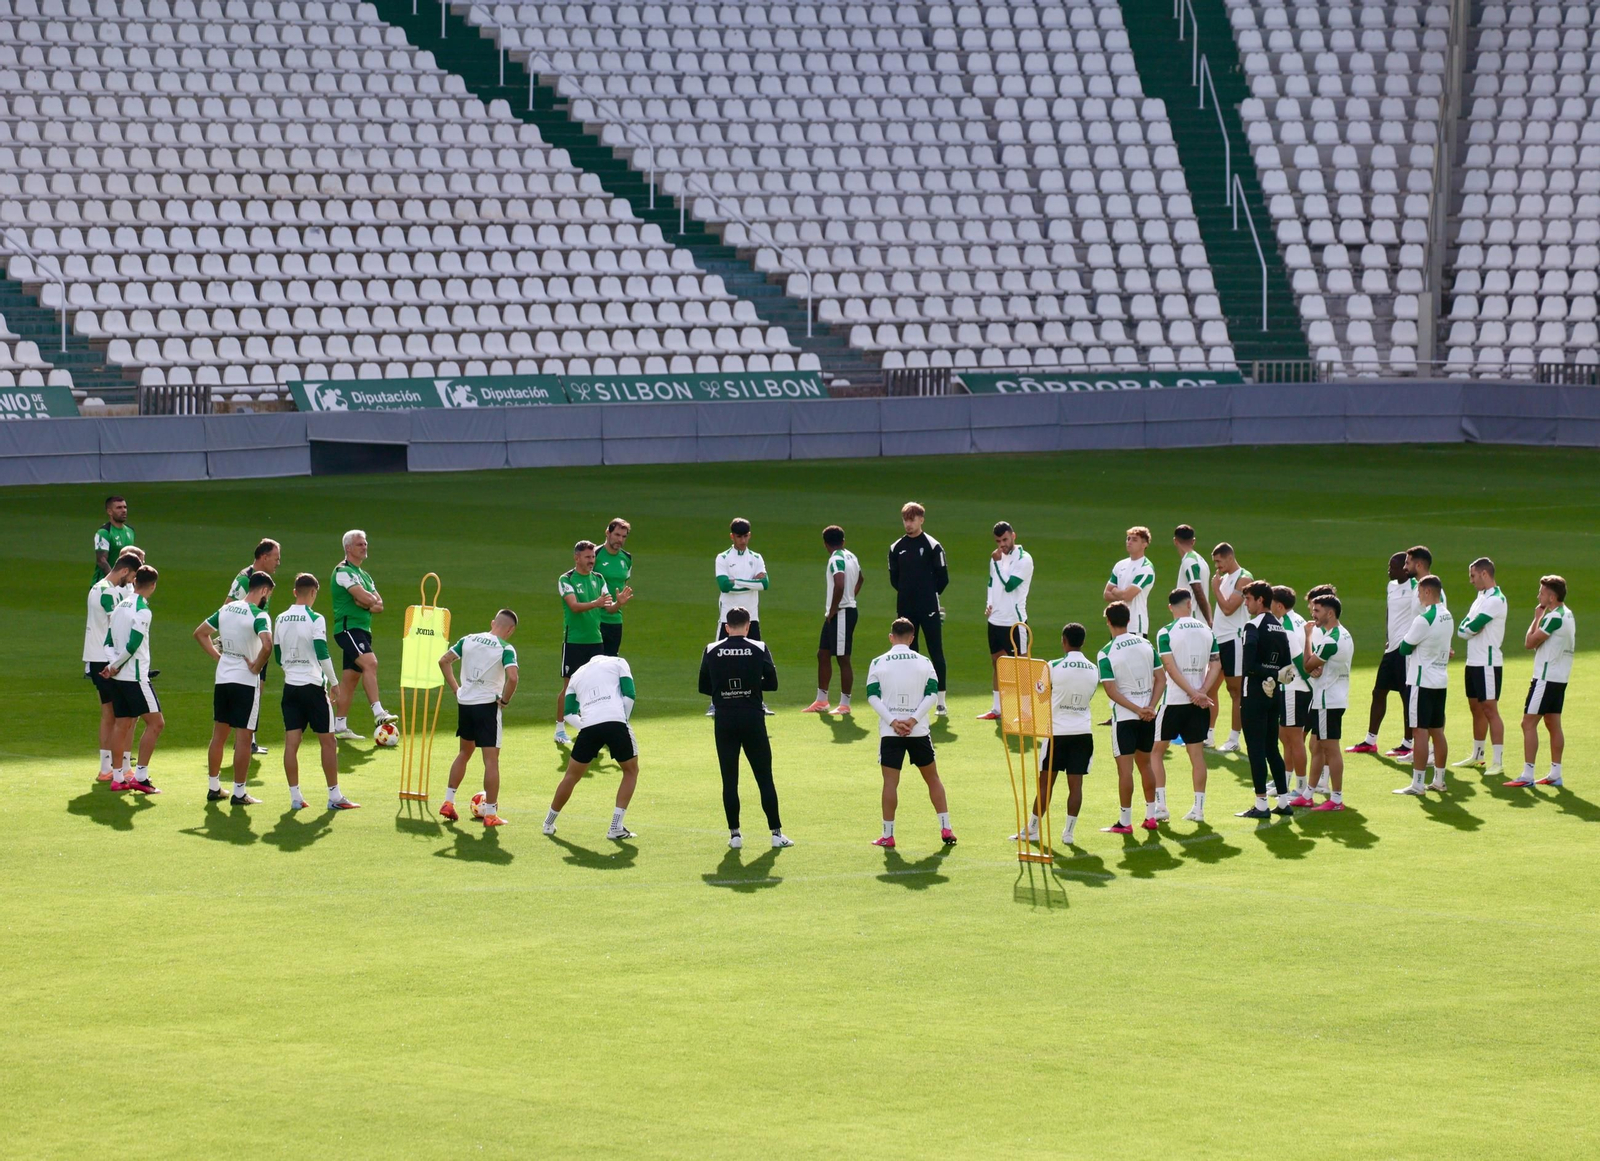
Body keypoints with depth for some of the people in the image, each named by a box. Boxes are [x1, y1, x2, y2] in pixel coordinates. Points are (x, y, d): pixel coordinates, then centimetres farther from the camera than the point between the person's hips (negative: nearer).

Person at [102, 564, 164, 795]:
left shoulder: (121, 605, 11)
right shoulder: (142, 610, -14)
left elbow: (110, 639, 14)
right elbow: (132, 645, -17)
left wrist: (113, 666, 8)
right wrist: (114, 666, -5)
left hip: (118, 677, 8)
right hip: (135, 676, -8)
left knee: (124, 724, 12)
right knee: (155, 723, -4)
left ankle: (118, 777, 13)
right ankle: (140, 777, -9)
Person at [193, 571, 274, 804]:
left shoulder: (226, 609, 7)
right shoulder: (258, 615, -15)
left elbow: (200, 633, 16)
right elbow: (267, 645, -32)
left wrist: (217, 655, 12)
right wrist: (257, 666, -15)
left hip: (222, 678, 7)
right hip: (246, 681, -7)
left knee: (219, 735, 15)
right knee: (243, 738, 0)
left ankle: (214, 788, 22)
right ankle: (239, 793, 2)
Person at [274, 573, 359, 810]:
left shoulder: (281, 620, 7)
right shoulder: (315, 619, -10)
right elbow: (322, 655, -15)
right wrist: (334, 683, -7)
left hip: (290, 685, 5)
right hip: (313, 685, -5)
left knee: (291, 742, 3)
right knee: (328, 741, 2)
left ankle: (295, 796, 3)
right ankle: (335, 797, 4)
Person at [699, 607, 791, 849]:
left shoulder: (711, 651, 0)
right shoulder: (759, 649, -3)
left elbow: (704, 687, 5)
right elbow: (772, 683, 2)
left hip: (724, 720, 1)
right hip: (752, 719, -1)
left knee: (729, 779, 7)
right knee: (765, 778, 6)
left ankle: (734, 834, 6)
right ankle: (776, 832, 5)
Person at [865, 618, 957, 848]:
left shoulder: (878, 663, 1)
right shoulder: (924, 662, 3)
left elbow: (873, 696, -7)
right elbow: (932, 694, -5)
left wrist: (893, 722, -11)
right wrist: (913, 720, -10)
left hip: (889, 733, -1)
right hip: (919, 732, 1)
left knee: (890, 782, 0)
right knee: (933, 778, 13)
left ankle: (887, 835, -1)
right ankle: (946, 829, 11)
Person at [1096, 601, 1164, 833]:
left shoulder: (1106, 654, -11)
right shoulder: (1146, 645, 3)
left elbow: (1111, 690, -16)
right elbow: (1161, 679, 2)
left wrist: (1138, 709, -14)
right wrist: (1150, 707, -4)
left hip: (1124, 716, -5)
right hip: (1148, 716, 5)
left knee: (1125, 768, -1)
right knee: (1144, 764, 17)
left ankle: (1125, 822, 2)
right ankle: (1150, 817, 21)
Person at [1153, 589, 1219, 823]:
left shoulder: (1166, 633, -8)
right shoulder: (1207, 631, 5)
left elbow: (1171, 668, -16)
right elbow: (1216, 665, 0)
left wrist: (1194, 693, -15)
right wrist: (1202, 692, -8)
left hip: (1174, 700, -4)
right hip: (1199, 705, 4)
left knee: (1156, 751, 8)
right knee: (1197, 754, 8)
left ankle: (1160, 805, 2)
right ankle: (1198, 808, 6)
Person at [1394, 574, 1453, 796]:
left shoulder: (1424, 619, -18)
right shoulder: (1447, 617, 8)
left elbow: (1405, 648, -11)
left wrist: (1405, 639, 9)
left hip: (1422, 681, -8)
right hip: (1441, 680, 8)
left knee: (1420, 731, -6)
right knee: (1437, 731, 14)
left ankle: (1417, 783, -6)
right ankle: (1438, 779, 19)